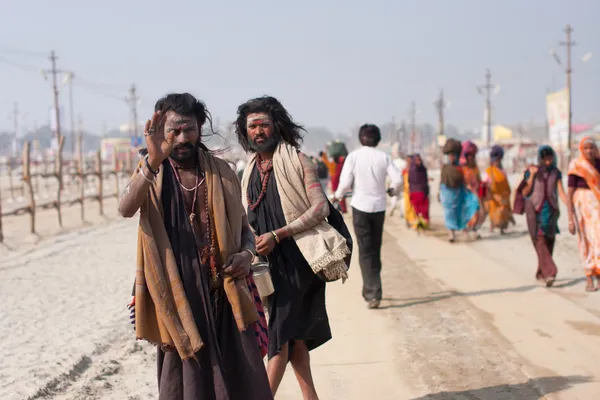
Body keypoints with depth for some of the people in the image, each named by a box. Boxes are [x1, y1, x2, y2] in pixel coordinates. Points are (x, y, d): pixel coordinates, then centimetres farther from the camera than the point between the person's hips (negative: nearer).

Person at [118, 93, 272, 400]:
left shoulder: (221, 172, 6)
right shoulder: (151, 172, -1)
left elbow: (244, 227, 15)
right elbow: (125, 209, -22)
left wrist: (247, 254, -8)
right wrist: (153, 160, -36)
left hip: (227, 292, 2)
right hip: (180, 293, -2)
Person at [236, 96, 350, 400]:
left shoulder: (296, 161, -6)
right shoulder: (250, 170, 12)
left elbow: (320, 207, -13)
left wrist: (277, 235, -19)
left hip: (300, 256, -6)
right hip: (272, 259, 6)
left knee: (281, 331, -8)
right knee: (292, 334, 10)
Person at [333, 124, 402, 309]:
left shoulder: (353, 156, -6)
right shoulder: (384, 157, -1)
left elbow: (345, 183, -11)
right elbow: (398, 179, -6)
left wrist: (338, 195, 9)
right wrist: (392, 191, 15)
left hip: (360, 206, -2)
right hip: (379, 206, 2)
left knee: (365, 251, 1)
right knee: (375, 249, 17)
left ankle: (373, 294, -8)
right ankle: (370, 290, 27)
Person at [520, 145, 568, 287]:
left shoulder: (556, 173, 5)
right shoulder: (531, 171, -2)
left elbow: (561, 192, 0)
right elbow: (525, 192, -4)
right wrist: (532, 176, -13)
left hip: (551, 210, 3)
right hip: (535, 210, -3)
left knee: (549, 242, 5)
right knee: (540, 241, -14)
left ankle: (541, 273, 19)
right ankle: (549, 272, -23)